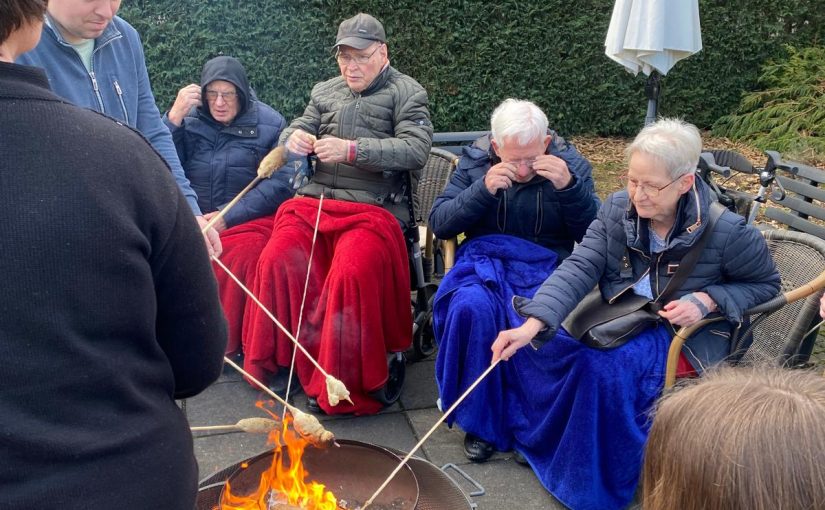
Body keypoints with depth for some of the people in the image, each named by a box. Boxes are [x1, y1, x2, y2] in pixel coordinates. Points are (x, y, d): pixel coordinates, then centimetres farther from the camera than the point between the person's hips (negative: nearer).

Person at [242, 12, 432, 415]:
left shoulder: (407, 93, 5)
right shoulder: (324, 92, 20)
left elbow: (415, 151, -10)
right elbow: (294, 130, 20)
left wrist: (352, 150, -22)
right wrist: (294, 138, -7)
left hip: (375, 208, -4)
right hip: (313, 202, 5)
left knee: (350, 275, -30)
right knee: (276, 262, -22)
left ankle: (343, 386, -14)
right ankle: (274, 364, -4)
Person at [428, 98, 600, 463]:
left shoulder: (570, 164, 1)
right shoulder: (475, 160, 3)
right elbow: (439, 224, -2)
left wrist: (569, 187, -19)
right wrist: (483, 190, -17)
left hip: (547, 268, 0)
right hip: (485, 262, 1)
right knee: (472, 306, -35)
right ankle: (480, 422, -14)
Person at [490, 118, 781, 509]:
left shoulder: (726, 231, -17)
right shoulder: (617, 209, -9)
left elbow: (765, 284, 0)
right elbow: (579, 268, -19)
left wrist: (708, 300, -20)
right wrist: (532, 325, -33)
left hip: (683, 334, -4)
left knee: (608, 367, -30)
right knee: (551, 339, -22)